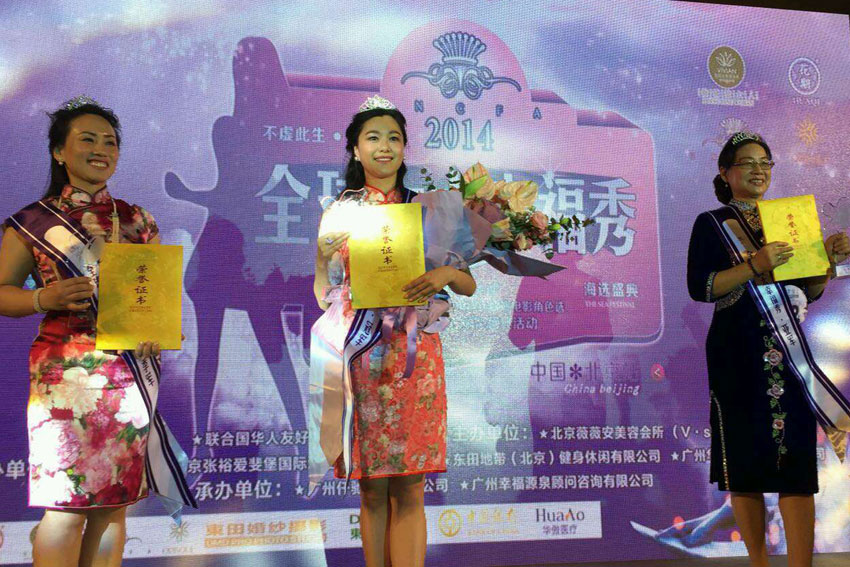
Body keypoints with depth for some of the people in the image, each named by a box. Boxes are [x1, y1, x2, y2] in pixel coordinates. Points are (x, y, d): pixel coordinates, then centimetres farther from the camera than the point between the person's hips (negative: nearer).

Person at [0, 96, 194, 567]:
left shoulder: (137, 221, 13)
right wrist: (45, 299, -14)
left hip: (132, 369, 3)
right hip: (65, 370, -3)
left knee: (115, 502, 5)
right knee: (66, 505, -7)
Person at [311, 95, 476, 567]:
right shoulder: (339, 213, 10)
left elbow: (469, 285, 5)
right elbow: (324, 288, 12)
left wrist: (447, 272, -14)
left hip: (414, 356, 0)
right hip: (360, 356, 0)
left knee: (410, 491, -2)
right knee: (372, 490, 4)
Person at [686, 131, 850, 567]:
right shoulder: (711, 224, 4)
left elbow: (807, 292, 18)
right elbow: (698, 287, -9)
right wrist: (755, 266, -19)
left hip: (789, 353, 3)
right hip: (737, 357, -3)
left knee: (797, 465, -6)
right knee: (745, 465, 0)